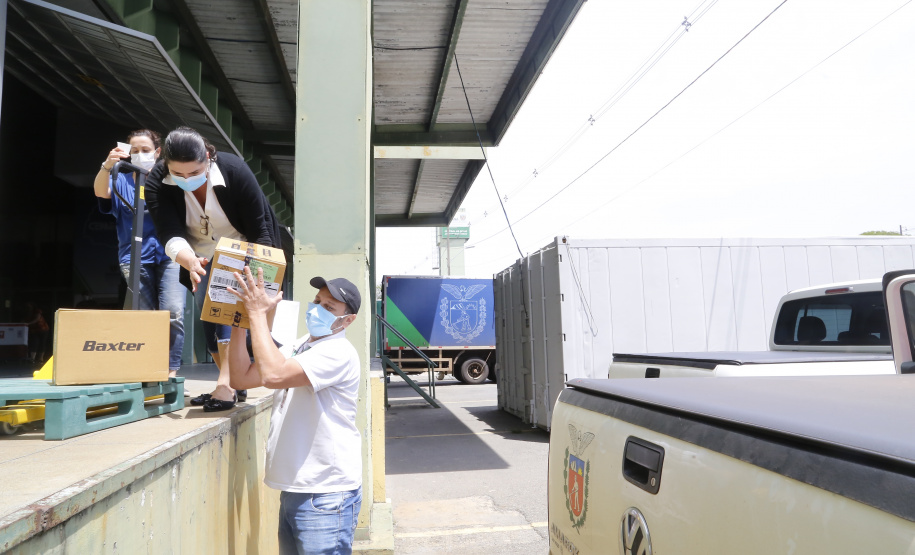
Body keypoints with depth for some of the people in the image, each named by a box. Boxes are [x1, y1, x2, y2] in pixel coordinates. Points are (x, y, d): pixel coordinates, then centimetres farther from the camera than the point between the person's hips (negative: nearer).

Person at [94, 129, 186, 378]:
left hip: (168, 253, 0)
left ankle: (171, 371, -8)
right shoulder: (121, 179, 11)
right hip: (135, 257, 1)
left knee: (173, 313, -14)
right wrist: (107, 166, -30)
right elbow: (101, 191, -10)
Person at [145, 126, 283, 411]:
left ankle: (226, 382, -25)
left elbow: (259, 230, -26)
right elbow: (170, 234, -32)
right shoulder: (157, 182, -23)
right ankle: (234, 385, 13)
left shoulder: (235, 171, -30)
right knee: (207, 316, 3)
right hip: (199, 257, 4)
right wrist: (190, 261, -53)